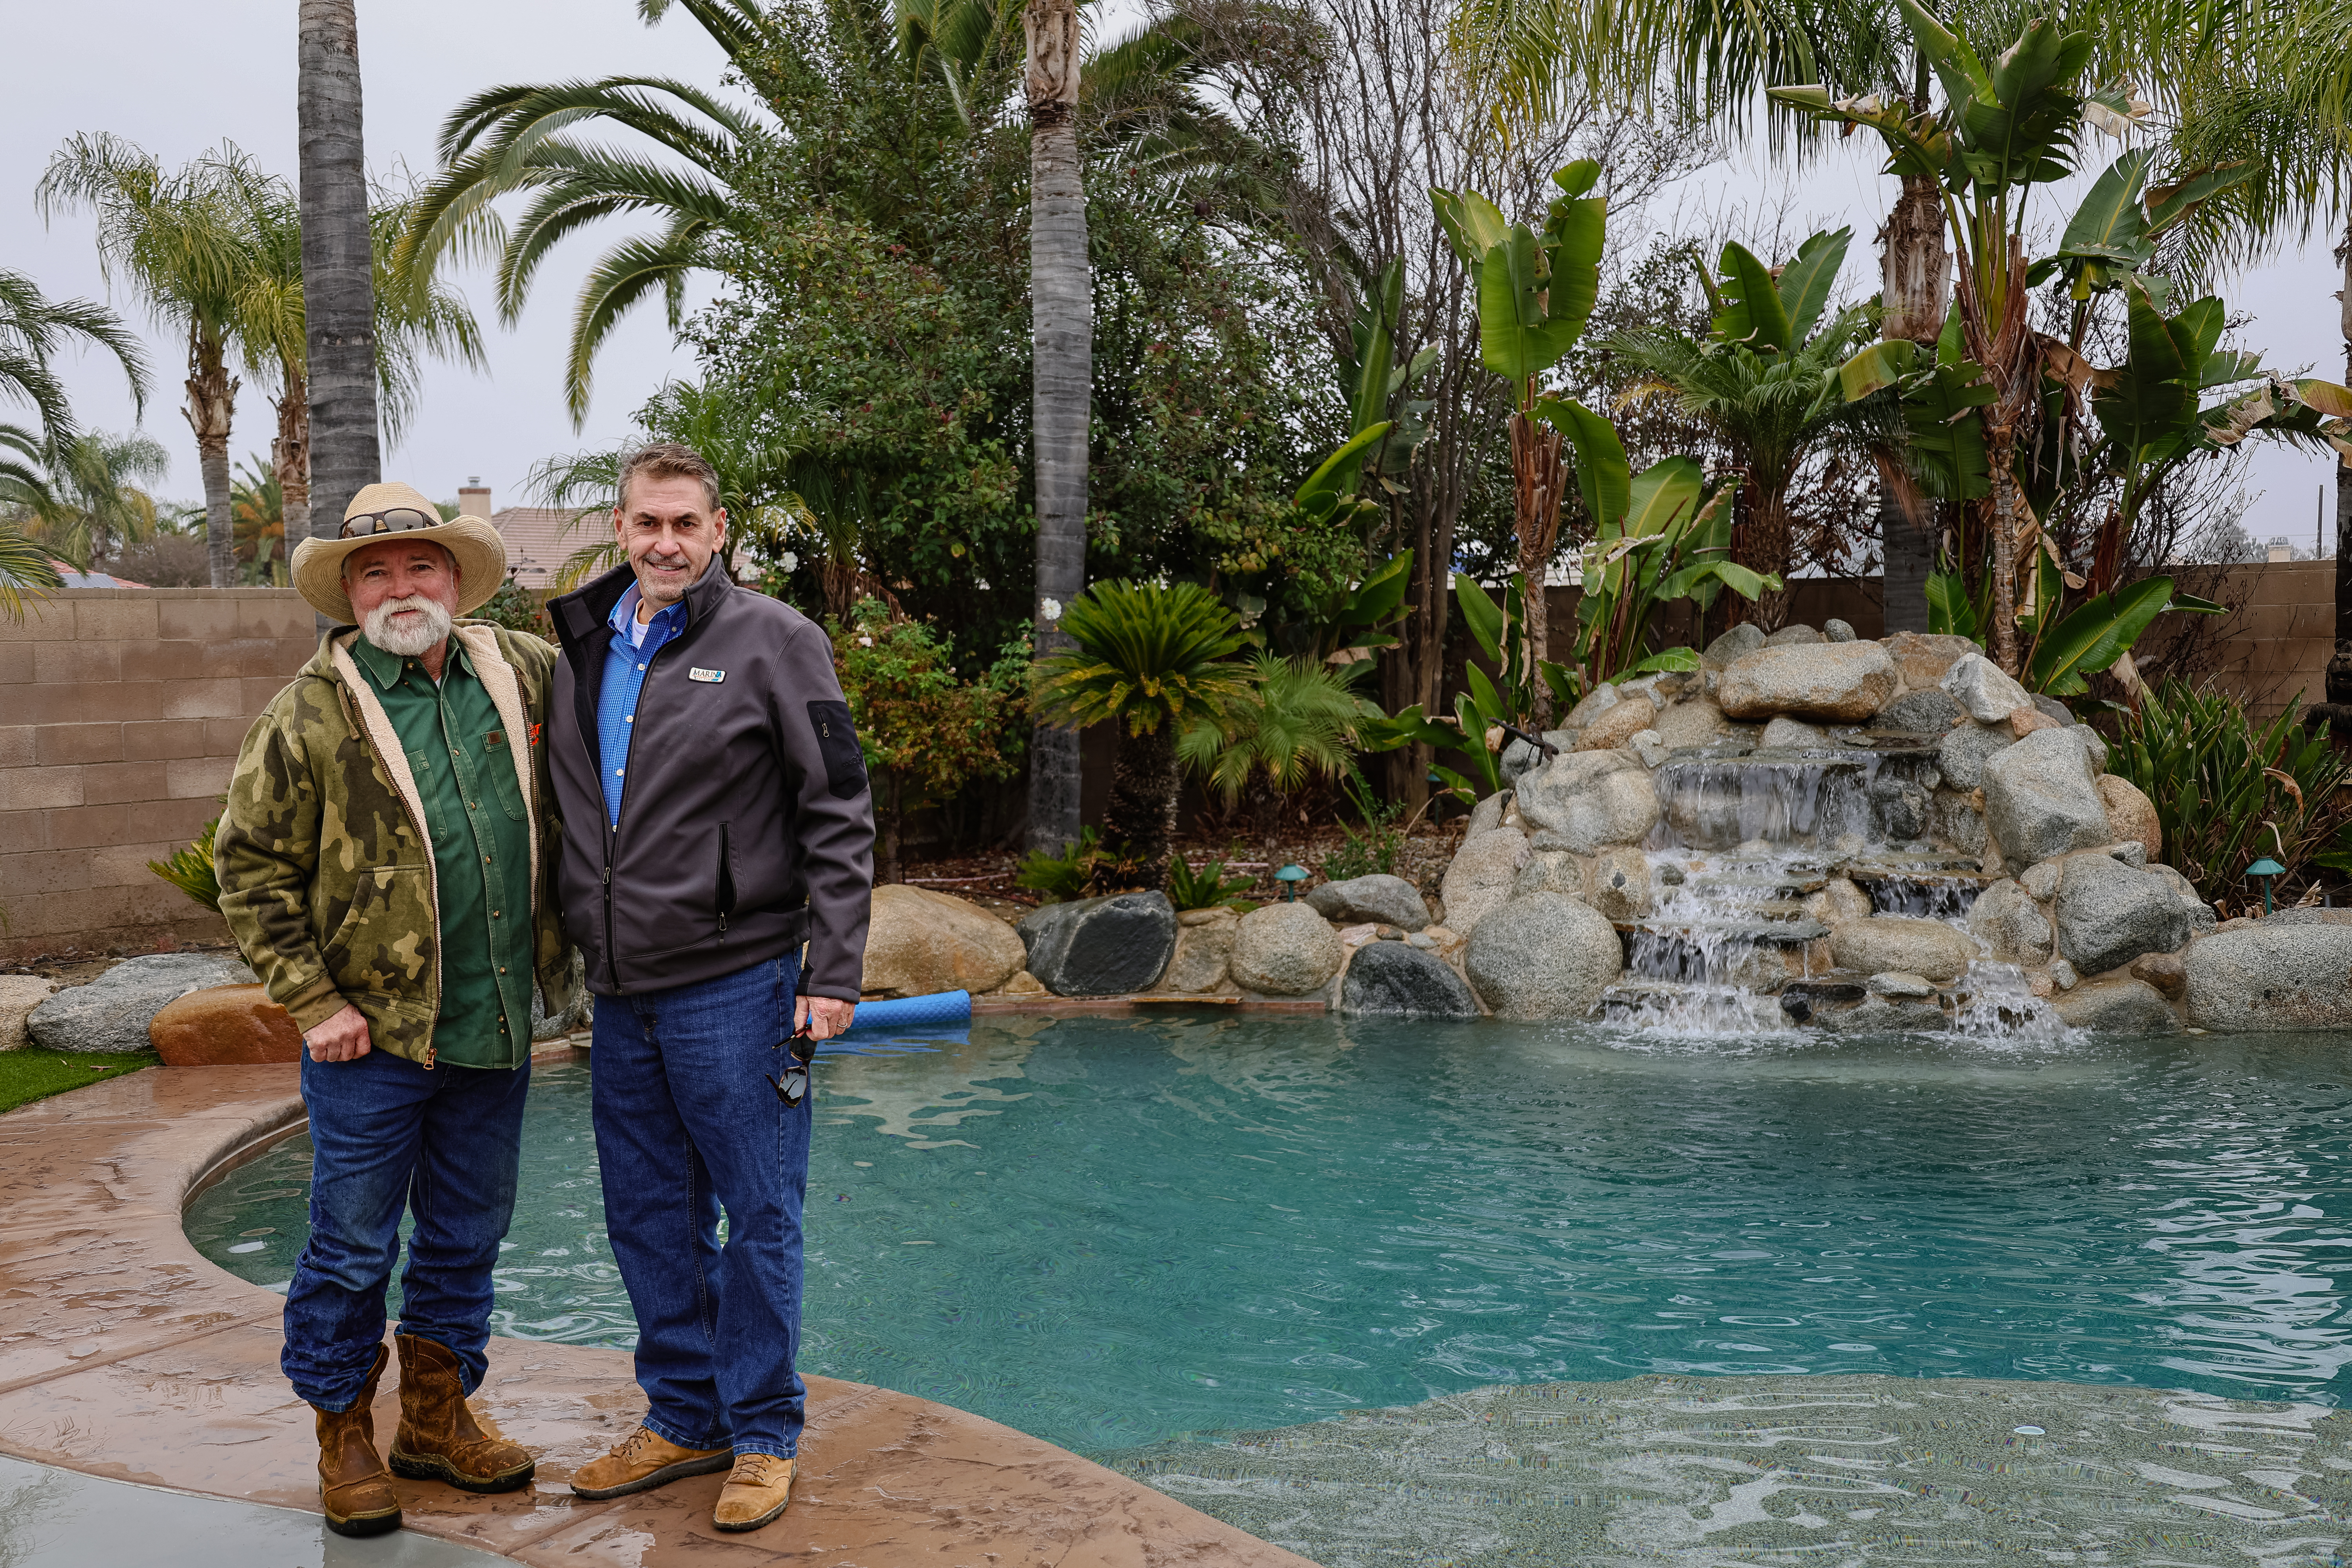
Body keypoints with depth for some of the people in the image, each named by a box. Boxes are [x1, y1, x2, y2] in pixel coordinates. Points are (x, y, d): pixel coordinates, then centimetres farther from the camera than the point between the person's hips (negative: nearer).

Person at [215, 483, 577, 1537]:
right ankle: (344, 1438, 23)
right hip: (374, 1033, -4)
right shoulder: (312, 712, -6)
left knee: (467, 1237, 15)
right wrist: (314, 1002, -10)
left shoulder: (520, 673, 4)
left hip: (496, 1027, 4)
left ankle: (436, 1417, 32)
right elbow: (252, 864, -4)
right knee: (352, 1249, 5)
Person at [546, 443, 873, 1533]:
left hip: (734, 982, -6)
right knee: (650, 1218, 14)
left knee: (759, 1215, 4)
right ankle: (685, 1420, 29)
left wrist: (833, 973, -12)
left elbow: (838, 817, -7)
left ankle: (763, 1435, 17)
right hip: (620, 992, 6)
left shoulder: (774, 642, -6)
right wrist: (576, 951, 15)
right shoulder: (583, 649, 11)